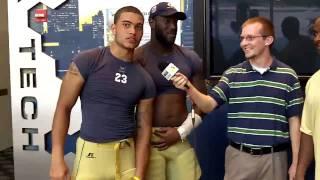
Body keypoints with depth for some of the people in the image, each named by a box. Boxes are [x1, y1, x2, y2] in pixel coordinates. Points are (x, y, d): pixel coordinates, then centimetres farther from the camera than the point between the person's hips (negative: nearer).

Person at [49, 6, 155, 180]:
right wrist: (57, 158, -12)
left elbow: (144, 128, 3)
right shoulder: (87, 61, -7)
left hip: (127, 153, 3)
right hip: (91, 153, -3)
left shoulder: (145, 80, 3)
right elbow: (63, 107, -6)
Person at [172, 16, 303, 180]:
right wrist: (189, 88, -24)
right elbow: (208, 105, -5)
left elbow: (294, 120, 0)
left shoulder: (288, 76, -2)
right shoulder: (232, 74, 1)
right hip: (239, 156, 1)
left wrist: (296, 162, 0)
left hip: (274, 157, -1)